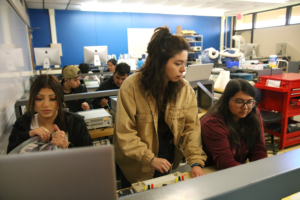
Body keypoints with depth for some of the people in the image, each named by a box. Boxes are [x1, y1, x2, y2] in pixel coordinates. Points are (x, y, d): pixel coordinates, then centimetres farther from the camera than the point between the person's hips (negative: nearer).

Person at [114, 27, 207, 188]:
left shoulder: (185, 88, -10)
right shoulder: (131, 86, -21)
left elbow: (191, 127, -9)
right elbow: (124, 132, -19)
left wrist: (196, 161, -18)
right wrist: (149, 158, -22)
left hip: (169, 161, 3)